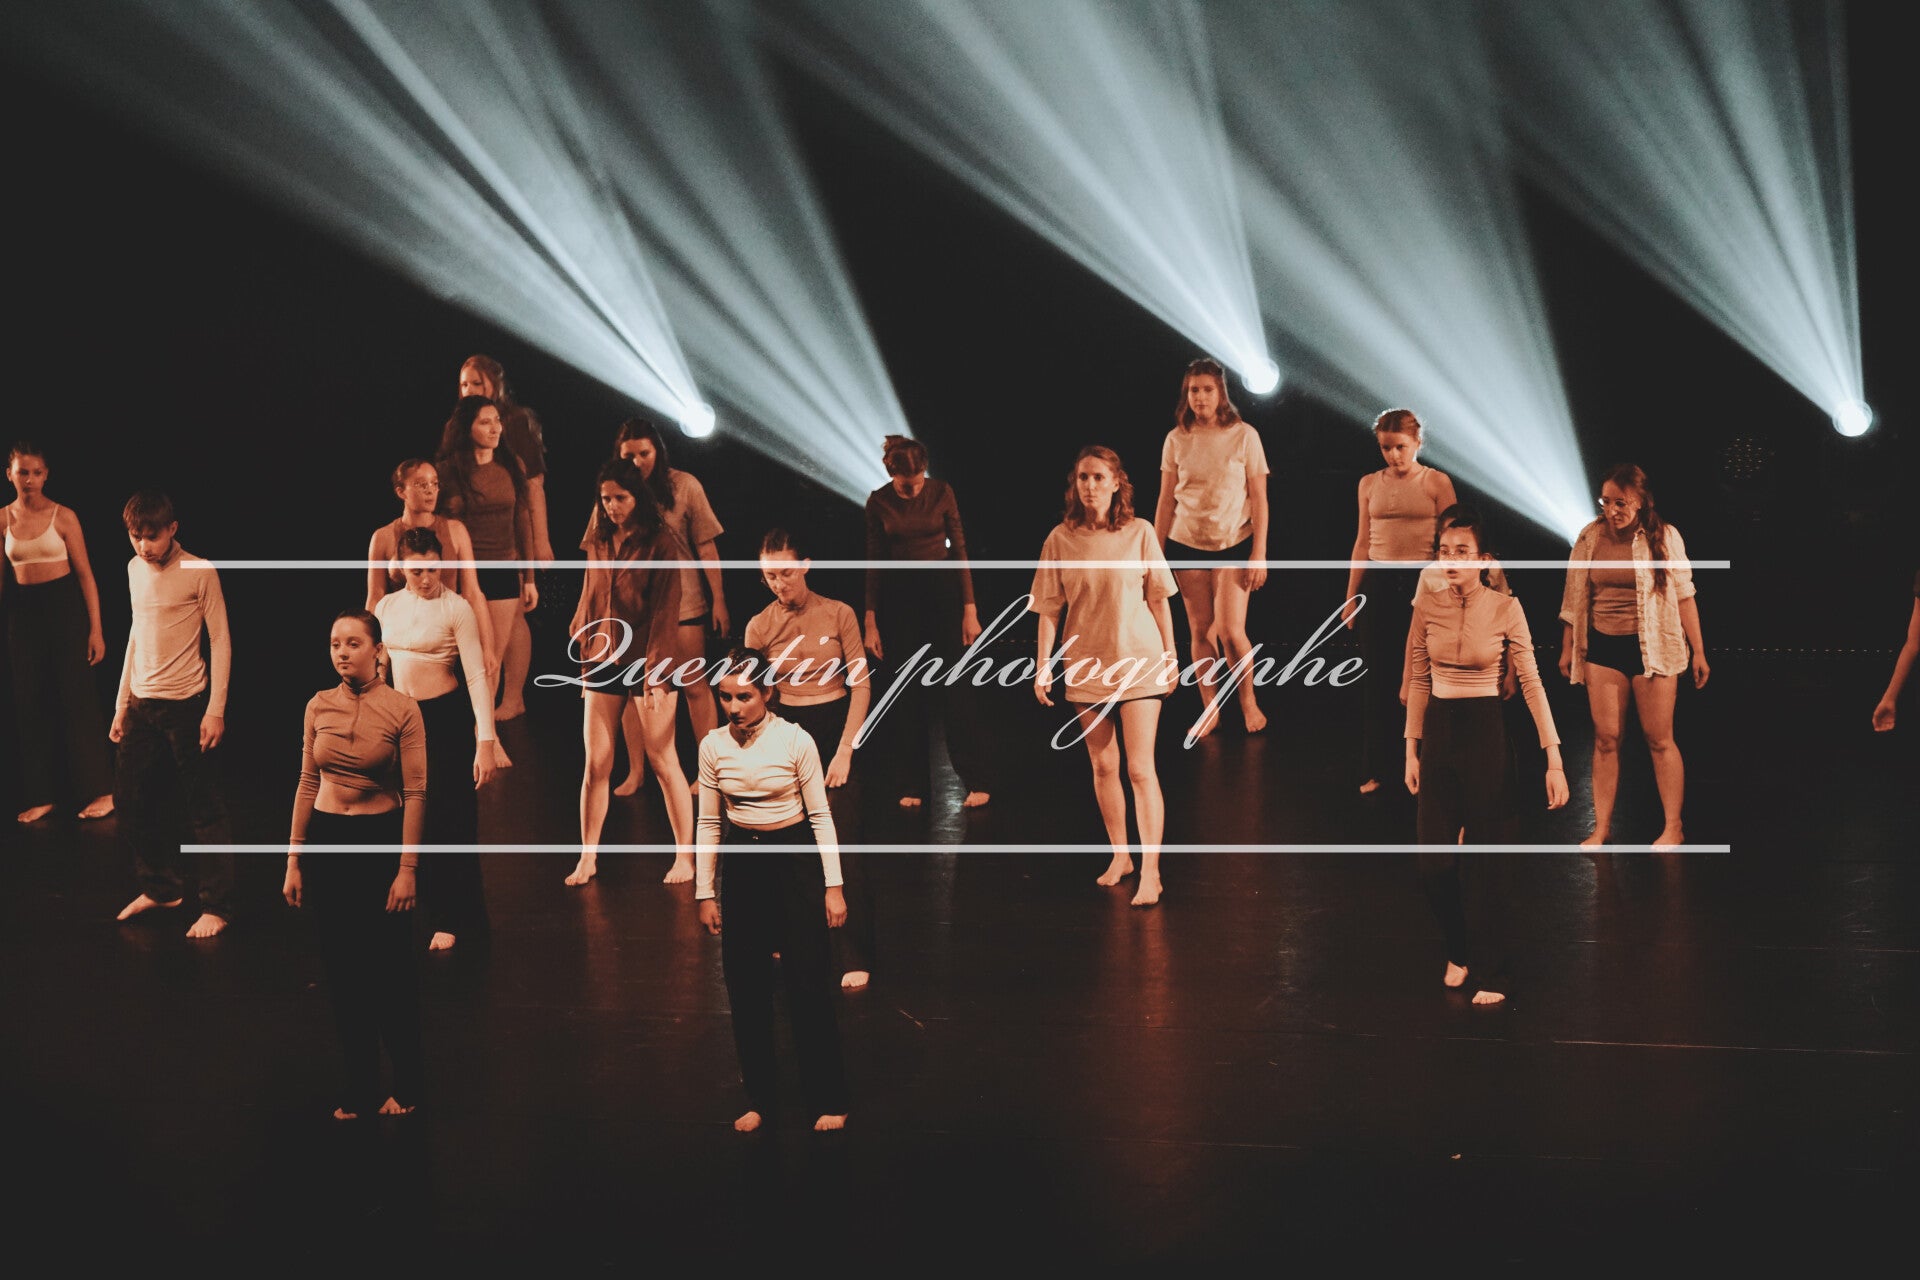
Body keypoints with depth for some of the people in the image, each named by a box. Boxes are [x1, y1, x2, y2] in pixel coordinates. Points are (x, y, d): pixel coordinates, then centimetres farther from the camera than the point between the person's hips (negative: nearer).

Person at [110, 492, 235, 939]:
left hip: (186, 704, -6)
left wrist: (216, 709, -12)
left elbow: (220, 640, -7)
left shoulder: (199, 572, -9)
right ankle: (160, 888, 28)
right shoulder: (134, 569, 10)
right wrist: (122, 703, 16)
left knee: (204, 809, -2)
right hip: (142, 705, 7)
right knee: (132, 804, 11)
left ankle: (216, 907, 6)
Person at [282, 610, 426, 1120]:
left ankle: (406, 1085, 21)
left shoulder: (401, 709, -10)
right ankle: (359, 1089, 20)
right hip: (327, 841, 4)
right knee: (342, 971, 8)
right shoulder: (319, 707, 2)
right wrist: (294, 861, 6)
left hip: (381, 839, -4)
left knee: (391, 969, 3)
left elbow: (415, 792, -10)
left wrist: (407, 868, -13)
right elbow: (308, 784, 7)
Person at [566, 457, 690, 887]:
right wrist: (585, 655, 8)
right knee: (596, 764, 4)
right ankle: (588, 857, 11)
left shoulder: (659, 544, -7)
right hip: (604, 662, 5)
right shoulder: (600, 542, 10)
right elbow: (590, 600, 16)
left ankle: (685, 856, 9)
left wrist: (656, 673, -14)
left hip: (647, 662, -5)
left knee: (663, 762, 0)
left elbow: (666, 611, -10)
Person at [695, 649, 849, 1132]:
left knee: (809, 982, -1)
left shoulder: (795, 740, -10)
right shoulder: (713, 746, -1)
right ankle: (759, 1098, 18)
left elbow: (820, 815, -4)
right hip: (741, 863, 3)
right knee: (746, 985, 6)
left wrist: (833, 887, -6)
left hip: (794, 860, -3)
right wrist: (705, 893, 6)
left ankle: (828, 1100, 10)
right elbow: (708, 823, 6)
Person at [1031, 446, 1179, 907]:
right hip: (1086, 665, 2)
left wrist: (1171, 656, 4)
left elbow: (1158, 598, 3)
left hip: (1140, 661, -2)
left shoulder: (1139, 532, -3)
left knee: (1140, 769, -8)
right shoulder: (1061, 539, -1)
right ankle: (1120, 855, 27)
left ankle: (1150, 872, -8)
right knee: (1103, 766, 11)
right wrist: (1043, 665, -4)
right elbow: (1050, 607, 1)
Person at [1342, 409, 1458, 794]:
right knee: (1379, 680, 5)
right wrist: (1351, 597, 11)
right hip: (1379, 584, 3)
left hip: (1423, 583, -3)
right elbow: (1362, 543, 13)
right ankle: (1377, 770, 14)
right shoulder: (1370, 484, 9)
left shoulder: (1437, 483, -1)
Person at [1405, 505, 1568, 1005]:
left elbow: (1531, 682, -9)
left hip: (1487, 733, -3)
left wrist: (1554, 757, -14)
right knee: (1434, 864, 2)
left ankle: (1491, 974, 16)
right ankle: (1460, 951, 29)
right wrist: (1412, 750, 6)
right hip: (1439, 732, 3)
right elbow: (1418, 682, 7)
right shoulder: (1427, 607, 0)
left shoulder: (1505, 608, -9)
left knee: (1482, 864, 1)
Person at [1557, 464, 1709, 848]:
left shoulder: (1664, 537, -5)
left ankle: (1673, 827, 10)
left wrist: (1698, 651, -1)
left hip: (1652, 647, -2)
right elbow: (1574, 597, 10)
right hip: (1603, 647, 3)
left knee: (1659, 739, 1)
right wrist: (1567, 648, 12)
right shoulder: (1590, 537, 2)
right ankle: (1602, 828, 9)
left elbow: (1684, 596, -1)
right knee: (1605, 738, 3)